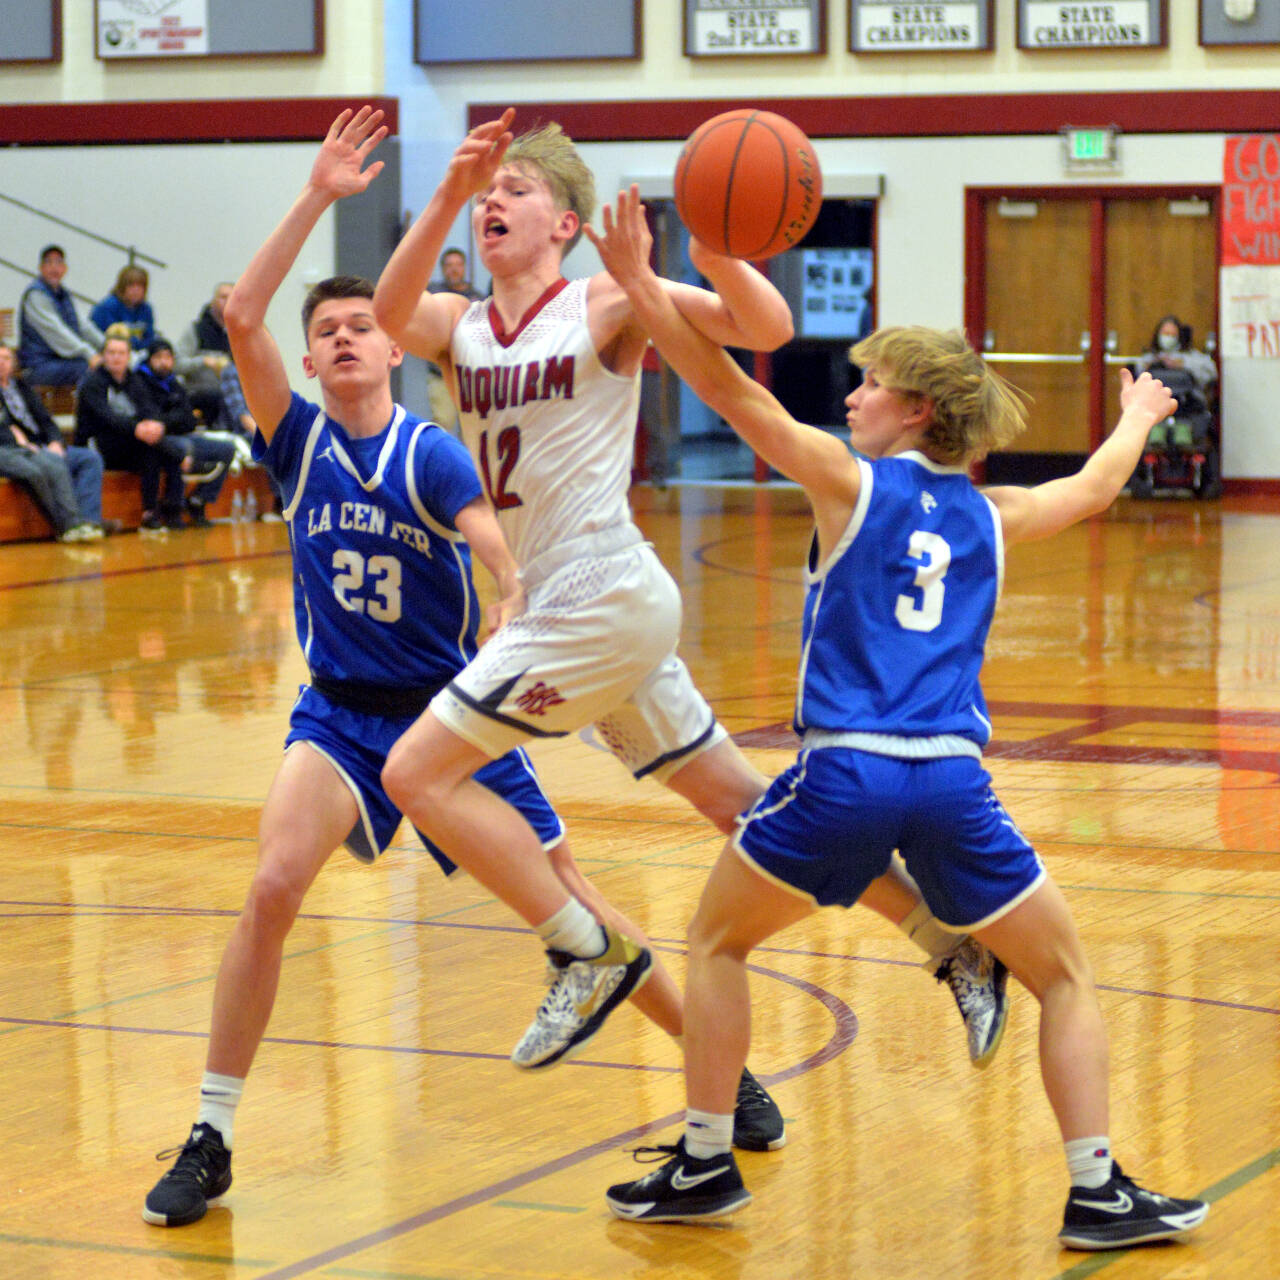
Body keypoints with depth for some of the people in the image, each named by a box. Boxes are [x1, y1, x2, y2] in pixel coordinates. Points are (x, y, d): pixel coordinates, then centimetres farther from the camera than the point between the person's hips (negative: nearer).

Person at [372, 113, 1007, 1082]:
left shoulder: (607, 305, -5)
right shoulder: (460, 327, 10)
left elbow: (767, 329, -15)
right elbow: (390, 313, -14)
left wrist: (713, 247, -34)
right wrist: (448, 198, -28)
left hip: (604, 599, -7)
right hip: (574, 611, 7)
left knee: (419, 772, -10)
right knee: (740, 800, 12)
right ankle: (951, 944, 19)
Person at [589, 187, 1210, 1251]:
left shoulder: (852, 482, 5)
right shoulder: (988, 518, 16)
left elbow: (735, 394, -4)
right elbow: (1093, 488, 36)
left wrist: (645, 292, -5)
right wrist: (1137, 421, 56)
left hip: (847, 770, -2)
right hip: (954, 780, 2)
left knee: (716, 940, 20)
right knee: (1066, 978, 17)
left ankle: (705, 1165, 18)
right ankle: (1099, 1193, 7)